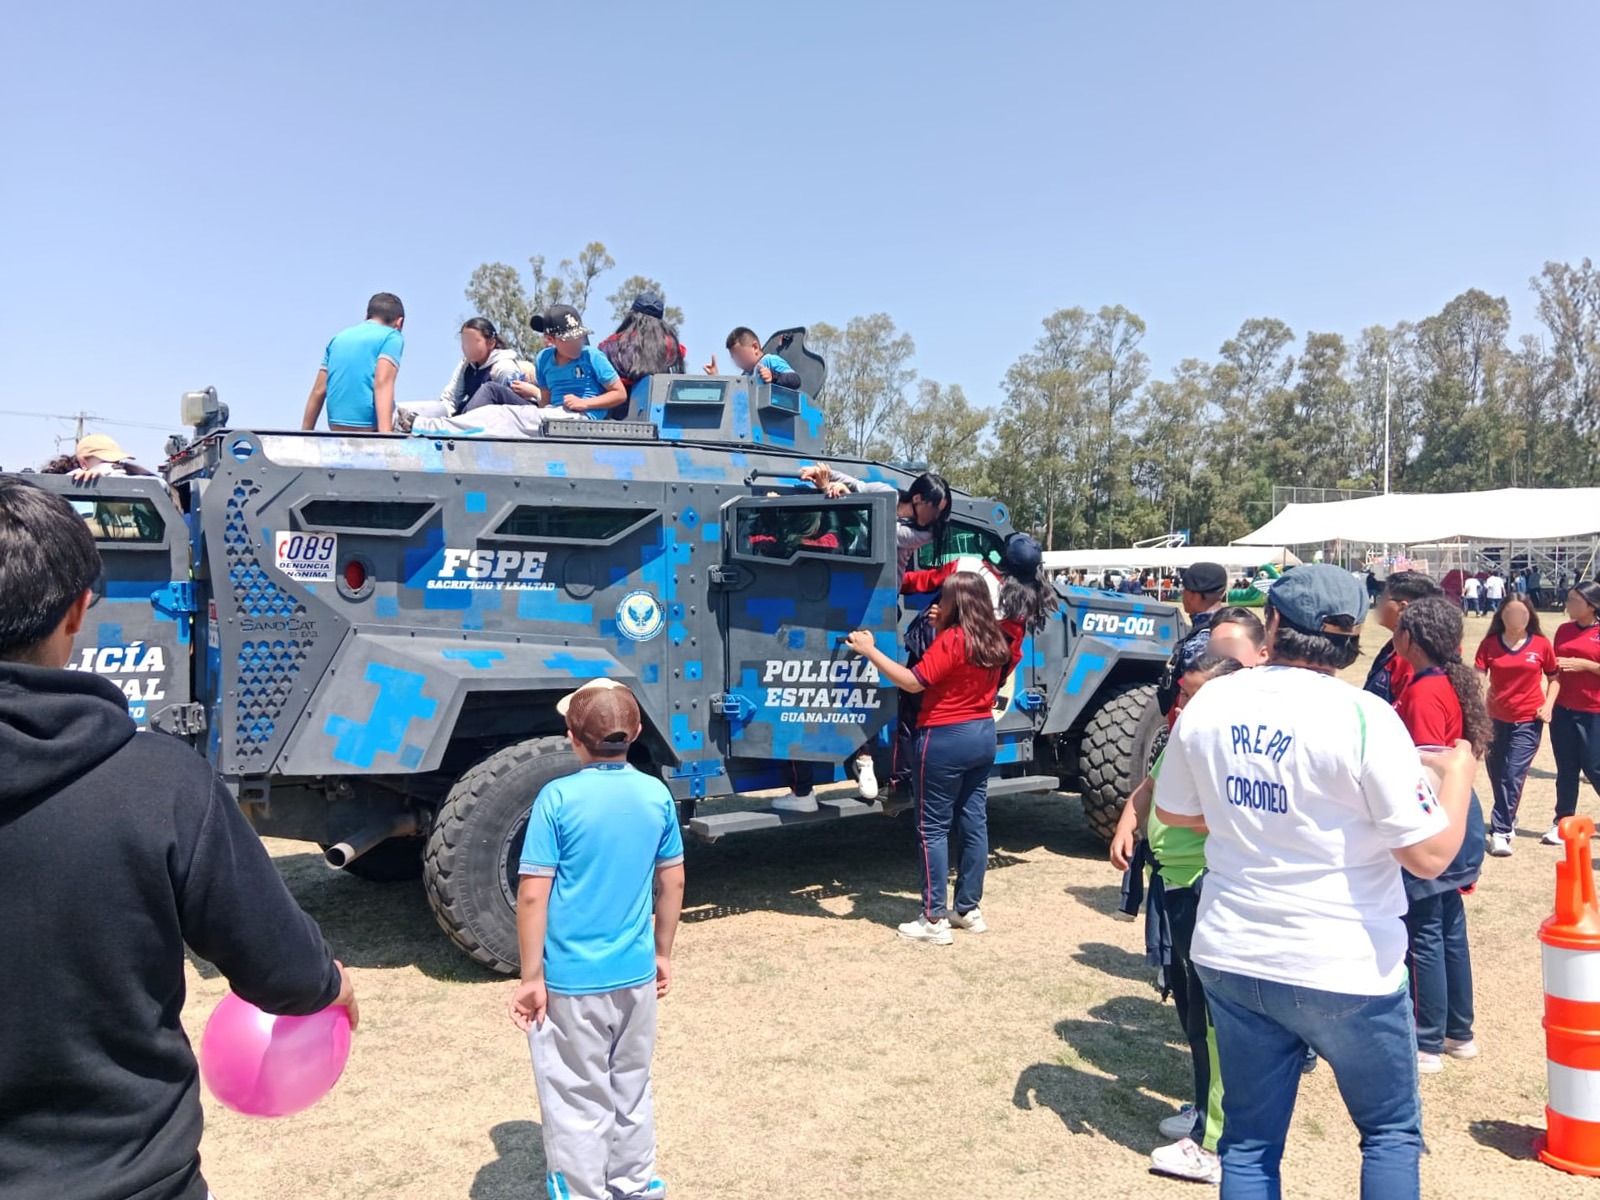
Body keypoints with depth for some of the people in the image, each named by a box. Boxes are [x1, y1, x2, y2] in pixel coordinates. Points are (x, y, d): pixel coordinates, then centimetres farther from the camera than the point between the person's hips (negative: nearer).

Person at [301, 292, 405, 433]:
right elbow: (382, 384, -12)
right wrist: (386, 433, -20)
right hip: (370, 427, -6)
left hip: (337, 429, 6)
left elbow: (318, 391, 17)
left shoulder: (339, 337, 20)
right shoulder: (392, 336, 4)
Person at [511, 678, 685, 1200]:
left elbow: (533, 894, -16)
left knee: (578, 1099, 10)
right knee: (632, 1087, 22)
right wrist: (663, 953, 18)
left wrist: (531, 977, -8)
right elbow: (672, 882, 6)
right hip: (636, 973, 5)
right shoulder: (657, 795, -2)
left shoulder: (558, 797, -16)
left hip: (572, 979, -4)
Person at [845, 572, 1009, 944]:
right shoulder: (993, 641, 7)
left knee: (934, 828, -1)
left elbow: (912, 681, -21)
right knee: (974, 822, 13)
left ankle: (934, 920, 1)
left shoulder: (951, 640, -17)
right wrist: (941, 630, 15)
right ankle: (969, 909, 22)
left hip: (946, 739, -8)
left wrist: (869, 651, -18)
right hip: (983, 734, 8)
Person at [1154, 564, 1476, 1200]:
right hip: (1345, 969, -4)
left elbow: (1173, 811, 10)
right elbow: (1430, 855, -15)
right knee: (1391, 1132, 20)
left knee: (1248, 1140, 16)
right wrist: (1459, 772, 2)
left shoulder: (1208, 704, -3)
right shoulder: (1363, 717, -17)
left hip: (1232, 958, 4)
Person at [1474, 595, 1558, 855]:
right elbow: (1478, 678, -10)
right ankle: (1507, 819, 36)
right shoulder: (1489, 643, -3)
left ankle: (1501, 832, -6)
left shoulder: (1541, 644, -4)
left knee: (1513, 775, -10)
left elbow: (1553, 677, 9)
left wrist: (1548, 704, -4)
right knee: (1497, 775, 12)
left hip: (1528, 720, -2)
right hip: (1496, 718, 2)